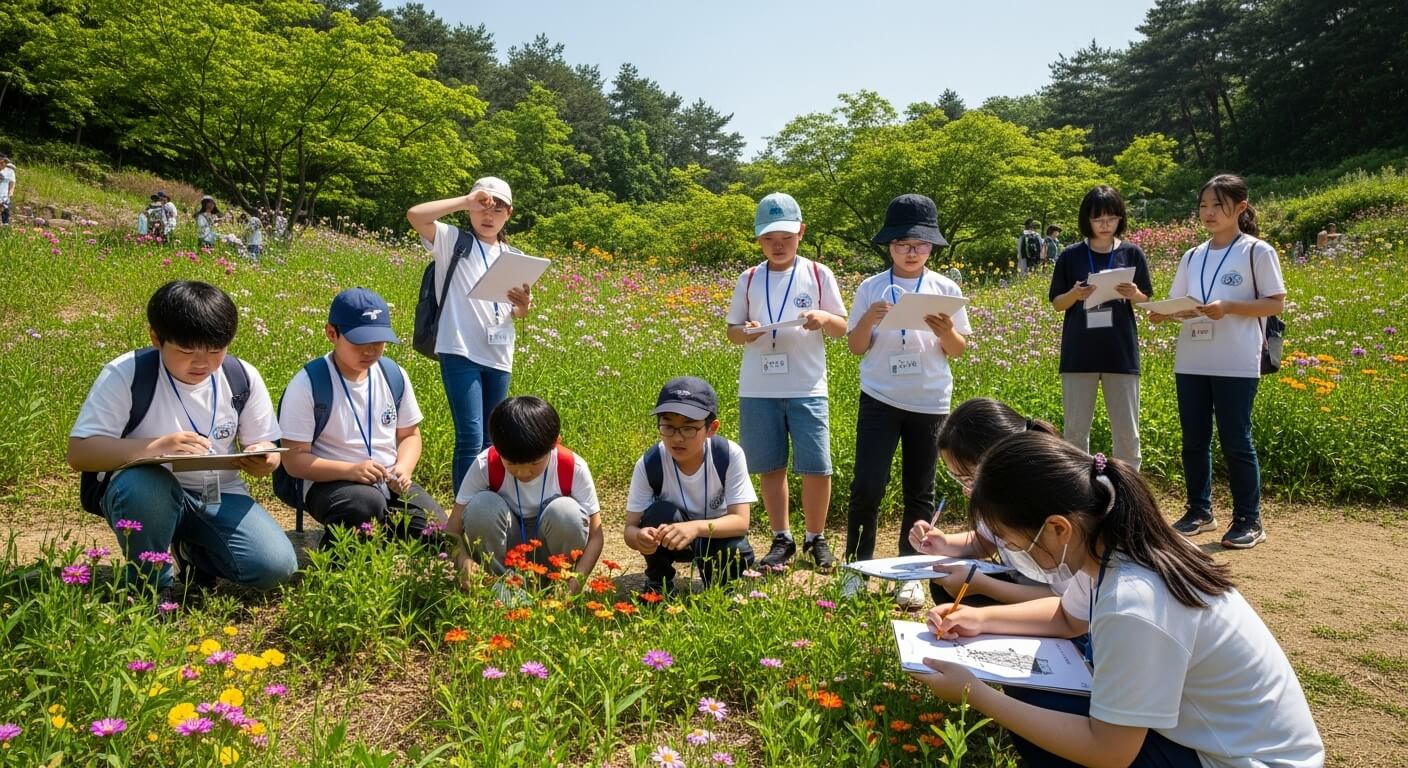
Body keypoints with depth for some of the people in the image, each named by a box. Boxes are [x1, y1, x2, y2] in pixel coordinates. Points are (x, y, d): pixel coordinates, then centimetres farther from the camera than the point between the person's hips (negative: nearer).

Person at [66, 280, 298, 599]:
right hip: (144, 492, -2)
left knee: (277, 566, -19)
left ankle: (193, 550, 16)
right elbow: (79, 453, -20)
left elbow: (265, 447, 2)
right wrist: (155, 447, -37)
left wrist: (263, 459, -24)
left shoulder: (243, 378, -6)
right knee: (143, 484, -39)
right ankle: (152, 586, -8)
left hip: (219, 495, 3)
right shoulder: (126, 374, -15)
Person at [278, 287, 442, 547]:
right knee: (367, 505, -38)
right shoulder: (308, 384, -12)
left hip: (390, 483, 4)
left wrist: (403, 468, -9)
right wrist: (350, 470, -26)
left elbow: (409, 435, 13)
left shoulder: (395, 375, 2)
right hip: (331, 482, -4)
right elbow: (294, 459, -11)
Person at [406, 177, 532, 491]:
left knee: (489, 441, 12)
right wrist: (465, 202, -11)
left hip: (499, 357, 5)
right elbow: (415, 215, -14)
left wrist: (523, 307, -7)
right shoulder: (454, 241, 2)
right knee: (470, 439, -12)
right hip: (460, 353, -5)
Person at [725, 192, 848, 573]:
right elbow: (731, 331, 12)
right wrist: (746, 332, -11)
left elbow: (843, 327, 7)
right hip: (758, 390, 2)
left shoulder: (818, 275, 4)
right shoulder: (749, 279, 8)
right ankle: (782, 540, 21)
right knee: (771, 467, 7)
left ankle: (816, 538, 18)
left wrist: (823, 318, -15)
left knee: (817, 468, -3)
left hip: (808, 388, -1)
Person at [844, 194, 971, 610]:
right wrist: (868, 320, -18)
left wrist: (947, 332, -17)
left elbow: (959, 350, 4)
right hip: (879, 399, -1)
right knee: (867, 486, -6)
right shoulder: (871, 288, 0)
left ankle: (910, 573, 20)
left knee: (920, 492, 8)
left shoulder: (945, 289, 2)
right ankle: (856, 567, 11)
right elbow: (855, 347, 1)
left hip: (929, 403, 1)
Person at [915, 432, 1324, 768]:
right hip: (1216, 733, 9)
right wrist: (982, 618, 3)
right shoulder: (1111, 547, -7)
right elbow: (1067, 617, 16)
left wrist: (974, 693, -24)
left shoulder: (1133, 605, -34)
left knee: (1030, 702, -16)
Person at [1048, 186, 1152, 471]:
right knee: (1075, 429, 5)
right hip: (1079, 353, 0)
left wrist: (1133, 294, -15)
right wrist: (1075, 295, -16)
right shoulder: (1071, 256, 1)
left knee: (1127, 431, 4)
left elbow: (1145, 300, 8)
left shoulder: (1132, 254, 3)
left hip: (1121, 352, 0)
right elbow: (1056, 304, 5)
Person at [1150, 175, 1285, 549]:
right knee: (1194, 441, 9)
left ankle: (1248, 520, 10)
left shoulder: (1257, 252, -2)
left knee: (1235, 441, -1)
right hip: (1190, 362, 5)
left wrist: (1228, 307, -18)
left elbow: (1276, 303, -5)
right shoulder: (1192, 257, 13)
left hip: (1237, 364, -5)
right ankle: (1199, 511, 21)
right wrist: (1162, 314, -9)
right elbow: (1176, 305, 14)